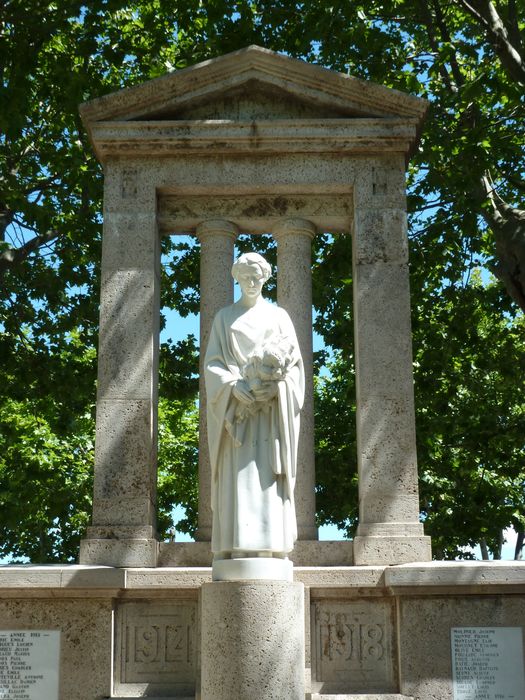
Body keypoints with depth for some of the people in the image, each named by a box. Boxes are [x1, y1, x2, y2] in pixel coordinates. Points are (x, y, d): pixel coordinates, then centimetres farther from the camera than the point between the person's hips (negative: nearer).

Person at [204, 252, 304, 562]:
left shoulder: (279, 315, 15)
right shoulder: (225, 317, 14)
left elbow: (294, 362, 7)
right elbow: (213, 362, 5)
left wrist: (274, 387, -12)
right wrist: (236, 387, -14)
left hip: (272, 411, 0)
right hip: (235, 406, 0)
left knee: (269, 476, -7)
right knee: (237, 477, -8)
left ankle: (273, 550, -9)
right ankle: (237, 550, -12)